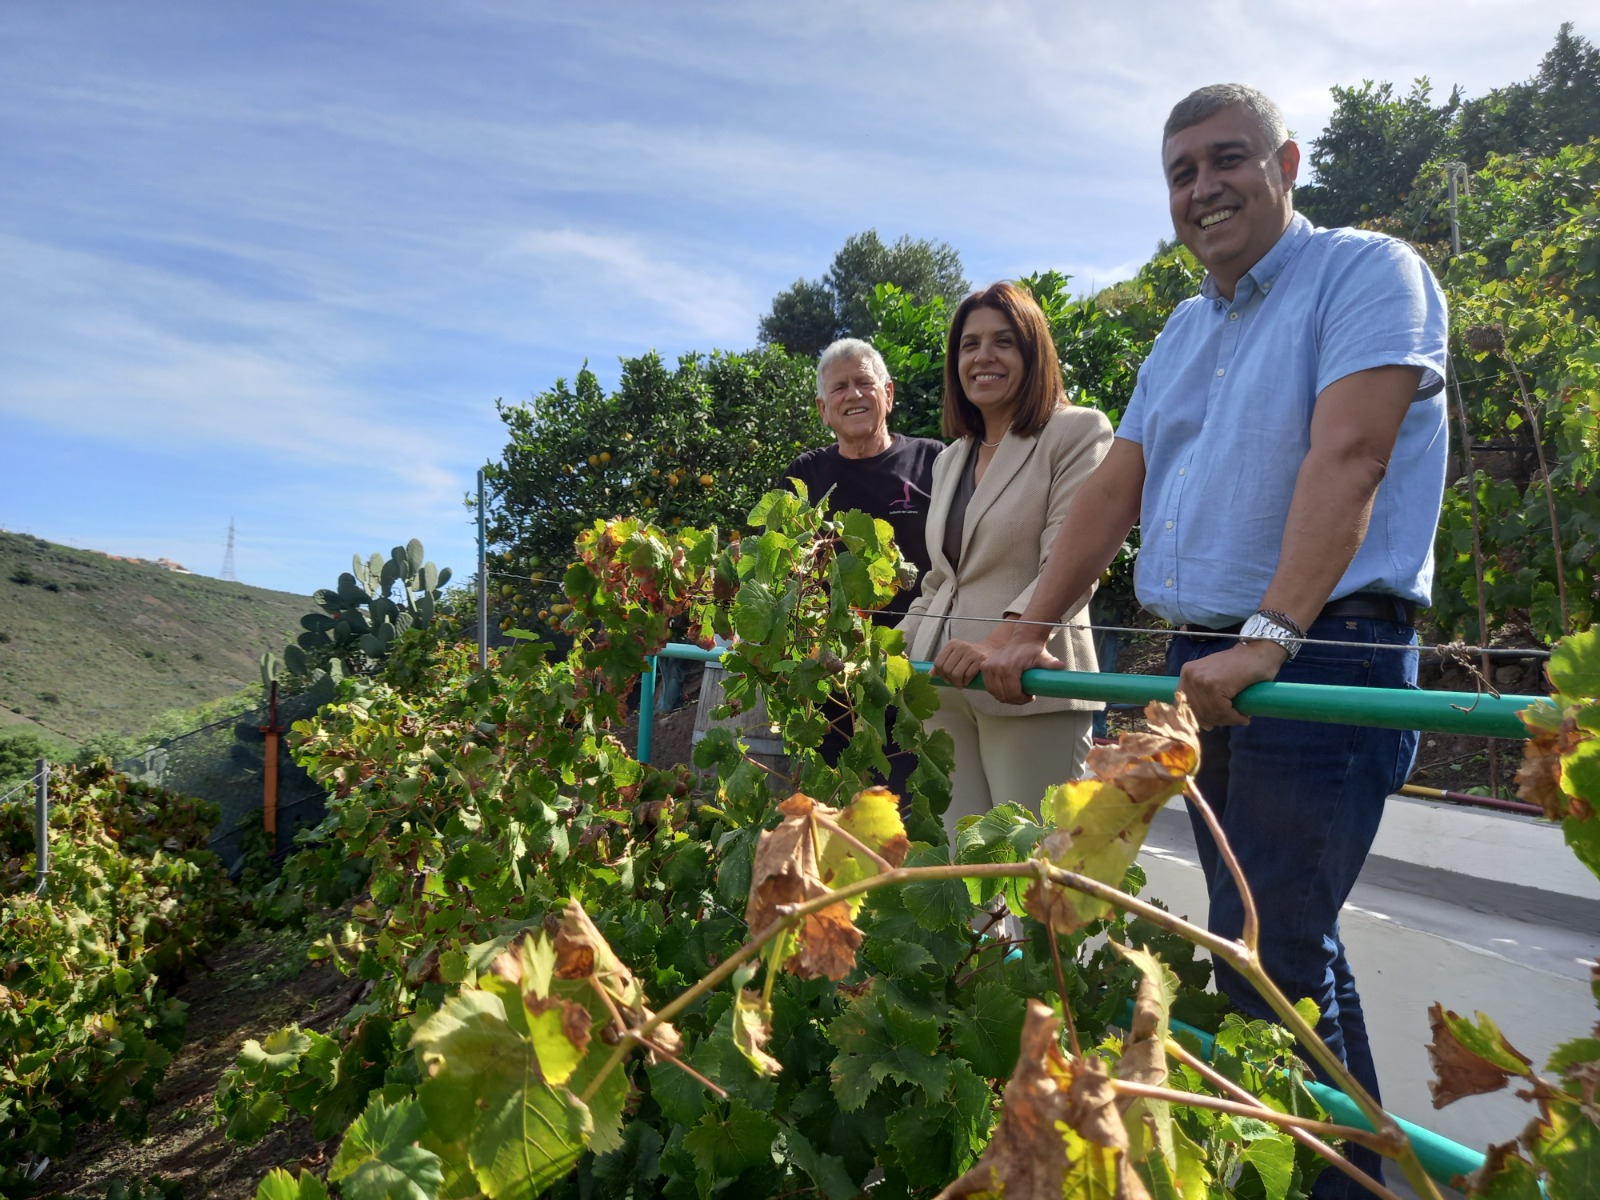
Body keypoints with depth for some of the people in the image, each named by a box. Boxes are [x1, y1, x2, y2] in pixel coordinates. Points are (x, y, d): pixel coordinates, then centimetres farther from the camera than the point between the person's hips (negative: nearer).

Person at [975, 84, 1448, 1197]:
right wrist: (1029, 632, 9)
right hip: (1202, 666, 8)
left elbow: (1345, 459, -18)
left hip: (1320, 658, -7)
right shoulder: (1183, 332, 20)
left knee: (1263, 956, -9)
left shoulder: (1364, 272, -3)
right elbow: (1114, 491, 16)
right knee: (1288, 944, 14)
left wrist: (1268, 638, -28)